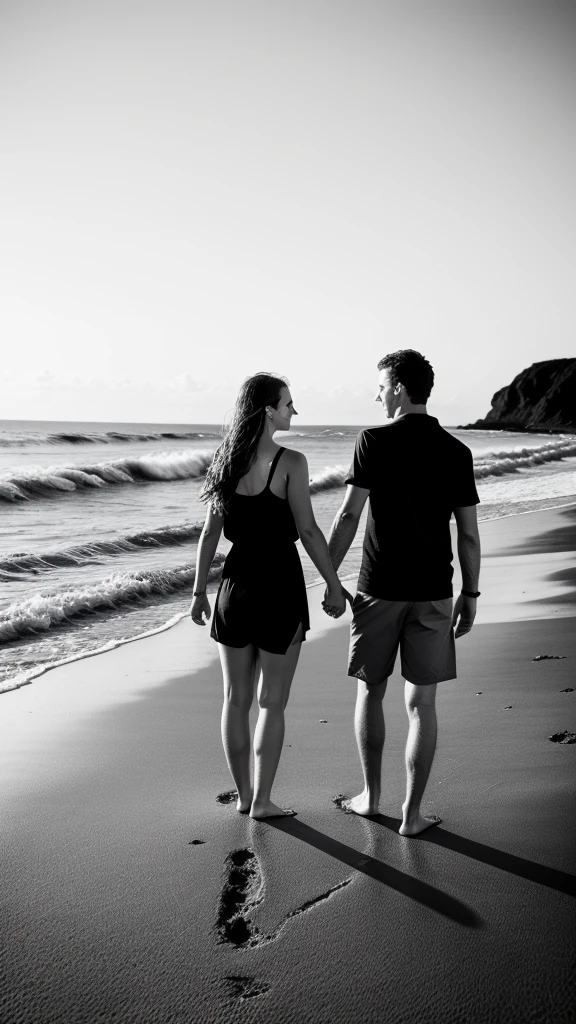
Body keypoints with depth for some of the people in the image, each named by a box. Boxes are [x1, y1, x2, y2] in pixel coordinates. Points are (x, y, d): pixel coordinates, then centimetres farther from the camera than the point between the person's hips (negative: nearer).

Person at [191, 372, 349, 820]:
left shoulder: (227, 461, 3)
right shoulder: (290, 462, -13)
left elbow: (211, 533, 5)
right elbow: (308, 531, -14)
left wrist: (200, 590, 12)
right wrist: (333, 584, -5)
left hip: (237, 585, 5)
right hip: (280, 586, -5)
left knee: (236, 699, 14)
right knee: (272, 702, 8)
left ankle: (243, 794, 25)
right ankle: (262, 800, 14)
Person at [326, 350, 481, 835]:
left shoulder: (375, 440, -8)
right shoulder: (456, 452, 1)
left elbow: (349, 515, -10)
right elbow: (468, 532, 1)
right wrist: (470, 594, 10)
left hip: (379, 588, -2)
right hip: (432, 592, 2)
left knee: (370, 691, 15)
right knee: (422, 703, 7)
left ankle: (371, 796, 26)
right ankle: (412, 813, 12)